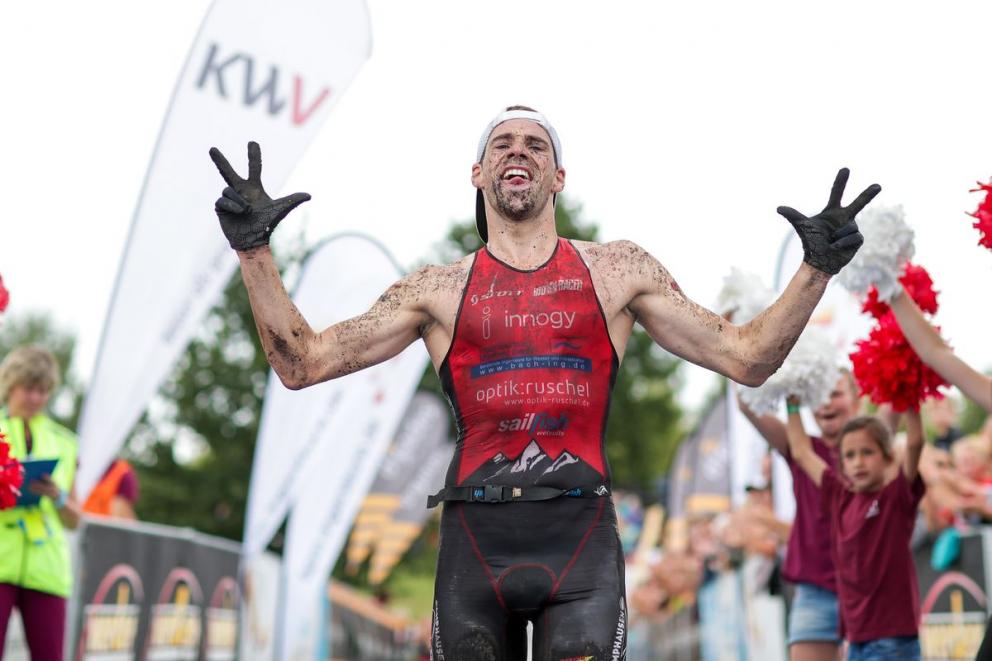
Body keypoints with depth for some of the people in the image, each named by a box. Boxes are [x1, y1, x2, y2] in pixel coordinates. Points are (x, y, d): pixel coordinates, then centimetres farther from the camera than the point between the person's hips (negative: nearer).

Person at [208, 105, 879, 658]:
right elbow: (303, 363, 8)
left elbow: (748, 358, 12)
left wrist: (817, 268, 2)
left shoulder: (617, 271, 12)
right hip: (476, 537, 1)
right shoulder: (440, 289, 11)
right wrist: (254, 248, 1)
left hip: (581, 535, -1)